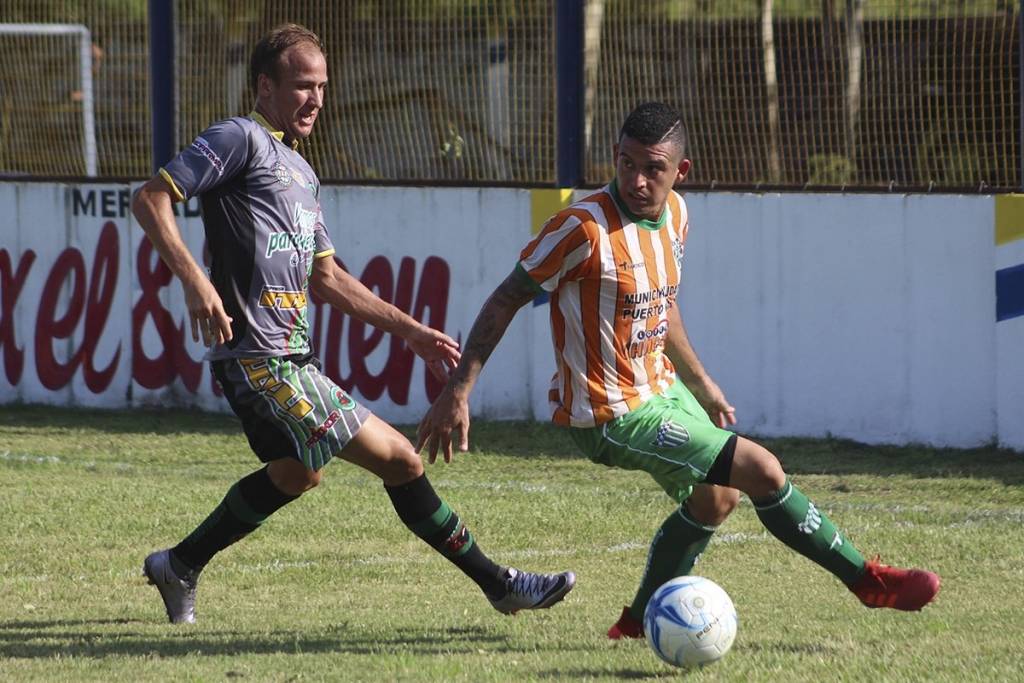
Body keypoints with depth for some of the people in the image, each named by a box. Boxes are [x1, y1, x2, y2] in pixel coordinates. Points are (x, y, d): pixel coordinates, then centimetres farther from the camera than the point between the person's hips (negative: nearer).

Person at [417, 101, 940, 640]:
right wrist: (457, 392, -20)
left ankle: (641, 618, 39)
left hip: (661, 390, 9)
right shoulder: (585, 228, -24)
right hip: (614, 418, -9)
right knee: (762, 470, -12)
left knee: (715, 500, 26)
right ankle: (867, 581, 3)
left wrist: (702, 386, 24)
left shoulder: (675, 214, 1)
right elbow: (506, 300, -17)